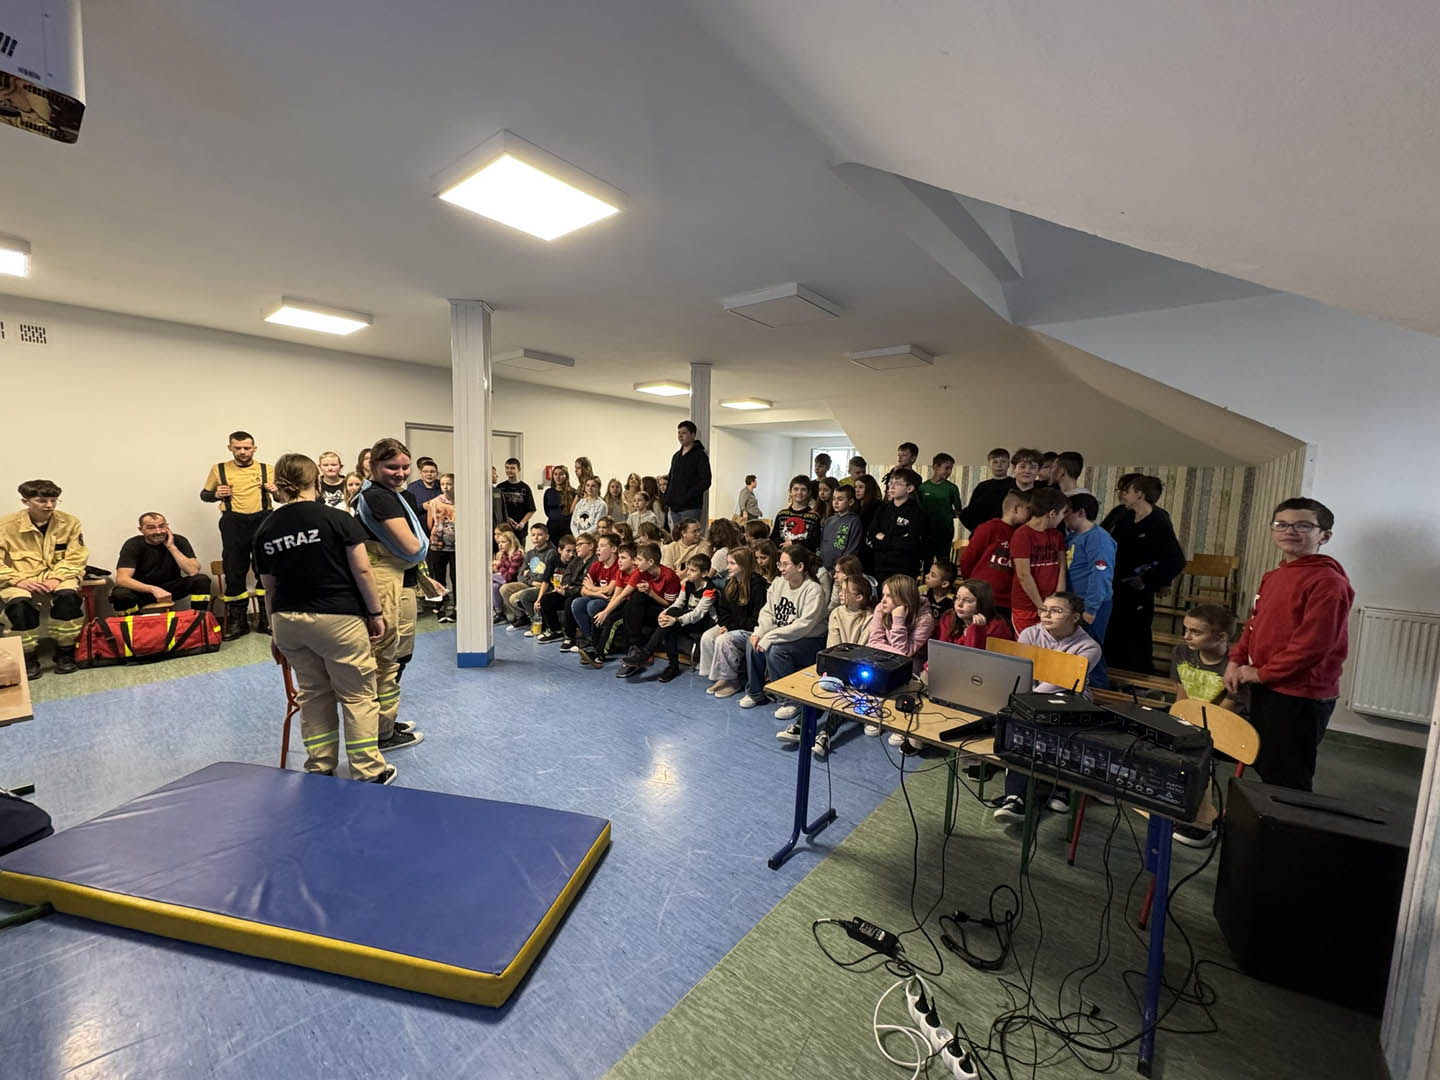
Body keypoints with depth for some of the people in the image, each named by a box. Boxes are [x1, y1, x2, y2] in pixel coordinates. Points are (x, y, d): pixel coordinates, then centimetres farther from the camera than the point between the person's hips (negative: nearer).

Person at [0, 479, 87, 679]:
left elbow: (76, 558, -1)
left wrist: (57, 578, -18)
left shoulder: (70, 522, 1)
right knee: (19, 602, -32)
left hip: (58, 577, 0)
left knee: (68, 595, -33)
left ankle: (65, 654, -14)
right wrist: (17, 580, -18)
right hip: (21, 581, 0)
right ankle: (28, 658, -11)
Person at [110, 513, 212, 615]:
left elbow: (193, 571, -21)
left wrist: (172, 547, -24)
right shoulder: (133, 545, -12)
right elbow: (121, 579, -24)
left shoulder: (179, 541, -10)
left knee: (202, 580, -26)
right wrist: (153, 589, -39)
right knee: (118, 594, -33)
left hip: (171, 587, 1)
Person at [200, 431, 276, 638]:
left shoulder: (266, 469, 10)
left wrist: (275, 491, -7)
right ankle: (237, 621, 15)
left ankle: (266, 619, 11)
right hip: (233, 523, 0)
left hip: (263, 520, 0)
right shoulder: (219, 469, 10)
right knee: (234, 572, 3)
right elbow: (204, 495, 18)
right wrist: (216, 495, -4)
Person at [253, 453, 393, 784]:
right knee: (357, 695, 5)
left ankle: (320, 769, 26)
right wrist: (375, 614, -2)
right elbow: (362, 572, -11)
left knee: (313, 694, 18)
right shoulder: (337, 518, -10)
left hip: (288, 620, 5)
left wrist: (276, 632, 22)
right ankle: (369, 772, 11)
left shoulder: (265, 530, 5)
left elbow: (269, 587, 12)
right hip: (339, 618, -5)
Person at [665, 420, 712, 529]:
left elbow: (706, 482, -12)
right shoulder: (676, 456, 17)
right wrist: (667, 497, 8)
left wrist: (687, 496, -20)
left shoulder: (700, 455, -6)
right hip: (674, 507, 7)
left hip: (691, 508, -7)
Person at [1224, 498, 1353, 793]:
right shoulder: (1273, 576, 9)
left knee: (1286, 780, 6)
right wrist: (1236, 661, 3)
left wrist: (1261, 674, -16)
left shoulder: (1328, 581, -17)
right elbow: (1255, 623, 16)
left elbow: (1313, 644, -22)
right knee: (1265, 767, 22)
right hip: (1265, 690, 8)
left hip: (1301, 697, -8)